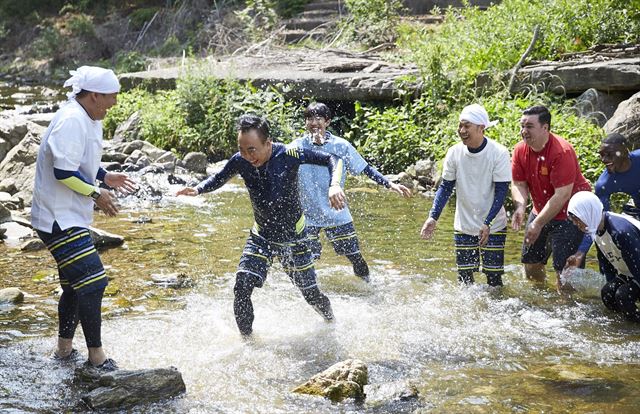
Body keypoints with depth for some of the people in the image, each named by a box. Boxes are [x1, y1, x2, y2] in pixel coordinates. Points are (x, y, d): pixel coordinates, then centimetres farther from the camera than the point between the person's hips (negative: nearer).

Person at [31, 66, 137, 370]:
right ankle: (96, 356, -3)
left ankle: (64, 350, 30)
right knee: (92, 282, -11)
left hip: (69, 218, 11)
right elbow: (64, 172, -26)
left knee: (75, 284, 17)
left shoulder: (88, 119, 12)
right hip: (59, 220, -11)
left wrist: (105, 178, 11)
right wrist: (96, 194, -17)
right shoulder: (72, 121, -21)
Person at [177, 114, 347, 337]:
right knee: (241, 289, -16)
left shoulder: (289, 155, -26)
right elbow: (219, 178, 4)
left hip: (293, 237, -2)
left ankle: (332, 323, 44)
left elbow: (331, 159, -20)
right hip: (261, 236, 2)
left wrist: (334, 185, -39)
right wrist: (198, 189, -16)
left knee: (310, 294, 11)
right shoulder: (240, 161, -16)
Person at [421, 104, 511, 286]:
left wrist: (487, 224, -22)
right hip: (463, 226, 3)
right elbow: (446, 187, 3)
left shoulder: (499, 153, -14)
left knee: (494, 278, -1)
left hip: (493, 227, -3)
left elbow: (501, 192, -13)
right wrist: (433, 217, -9)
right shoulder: (454, 152, -6)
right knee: (464, 278, 3)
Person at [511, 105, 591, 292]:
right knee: (531, 264, 13)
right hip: (541, 211, 7)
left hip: (569, 215, -7)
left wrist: (538, 223, -26)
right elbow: (519, 184, 0)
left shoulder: (562, 152, -26)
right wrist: (520, 207, -22)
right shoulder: (520, 150, -4)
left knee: (563, 269, -12)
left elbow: (562, 195, -27)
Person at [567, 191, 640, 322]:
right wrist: (612, 285, 10)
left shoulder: (621, 230, -32)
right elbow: (606, 265, 10)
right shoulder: (597, 231, -1)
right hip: (627, 274, 9)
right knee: (607, 293, -9)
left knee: (623, 295, -25)